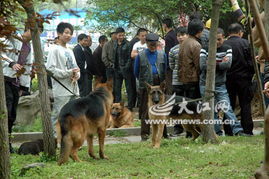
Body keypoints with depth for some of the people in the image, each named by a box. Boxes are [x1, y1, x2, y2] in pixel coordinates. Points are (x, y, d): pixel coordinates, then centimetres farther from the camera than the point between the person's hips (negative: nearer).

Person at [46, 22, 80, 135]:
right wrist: (68, 73, -17)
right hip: (61, 90, -8)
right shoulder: (55, 50, -5)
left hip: (73, 89, 8)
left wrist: (77, 75, -2)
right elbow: (50, 69, -14)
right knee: (58, 117, -10)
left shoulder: (70, 51, 20)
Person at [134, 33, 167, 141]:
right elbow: (136, 72, 11)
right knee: (146, 110, -3)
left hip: (160, 85, 2)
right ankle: (145, 133, 0)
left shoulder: (162, 55, 8)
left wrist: (163, 82, 9)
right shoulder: (140, 56, 2)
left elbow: (165, 70, 14)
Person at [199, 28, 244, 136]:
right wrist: (220, 64, -11)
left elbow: (228, 64, -13)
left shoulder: (227, 49, 3)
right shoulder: (205, 49, 1)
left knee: (227, 108, -11)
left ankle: (238, 130, -16)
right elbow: (202, 66, -13)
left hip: (220, 85, -1)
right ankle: (217, 132, 12)